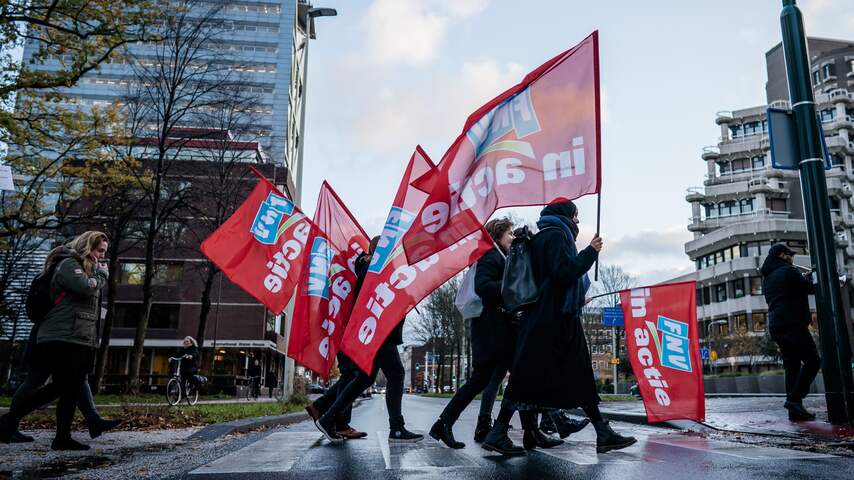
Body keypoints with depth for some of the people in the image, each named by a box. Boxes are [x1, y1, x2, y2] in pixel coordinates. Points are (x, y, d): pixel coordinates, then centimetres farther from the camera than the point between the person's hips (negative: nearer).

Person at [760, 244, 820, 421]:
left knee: (792, 366, 9)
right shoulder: (788, 271, -6)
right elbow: (811, 288, -6)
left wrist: (802, 279, 23)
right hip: (792, 324, -9)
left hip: (775, 326, 9)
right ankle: (794, 399, -13)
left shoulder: (766, 278, 21)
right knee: (812, 360, -6)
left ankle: (795, 410, 5)